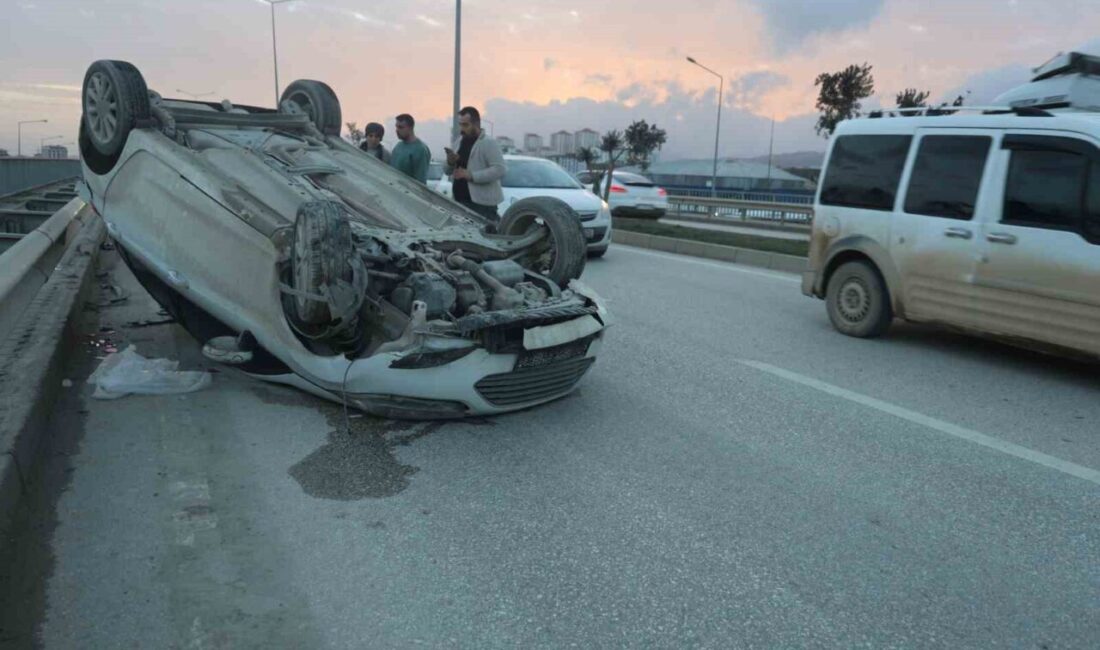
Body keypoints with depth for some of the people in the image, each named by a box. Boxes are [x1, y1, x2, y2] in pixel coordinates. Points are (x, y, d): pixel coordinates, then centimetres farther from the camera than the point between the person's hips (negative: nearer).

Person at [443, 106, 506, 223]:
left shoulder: (489, 143, -7)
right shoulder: (459, 142, 16)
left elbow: (500, 170, -19)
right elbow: (447, 171, 22)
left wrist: (471, 176, -24)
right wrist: (450, 163, -3)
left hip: (482, 204, -8)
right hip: (459, 202, 8)